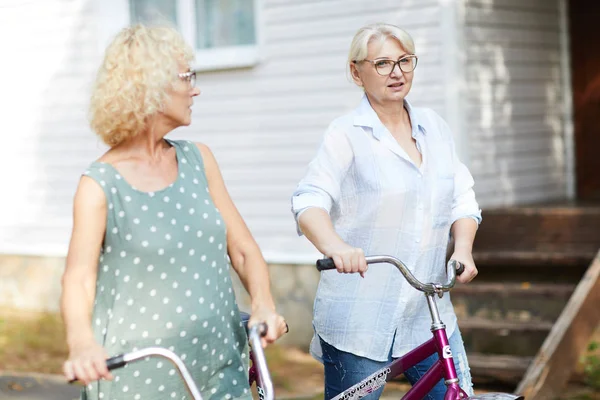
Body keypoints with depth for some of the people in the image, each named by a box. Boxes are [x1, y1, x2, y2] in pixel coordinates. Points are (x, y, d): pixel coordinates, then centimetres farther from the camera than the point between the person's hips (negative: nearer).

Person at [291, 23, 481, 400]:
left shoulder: (434, 127, 11)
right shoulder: (346, 135, -6)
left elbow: (462, 198, 13)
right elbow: (310, 201, -19)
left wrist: (463, 248, -7)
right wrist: (334, 245, -40)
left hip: (430, 314, 5)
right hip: (360, 319, -5)